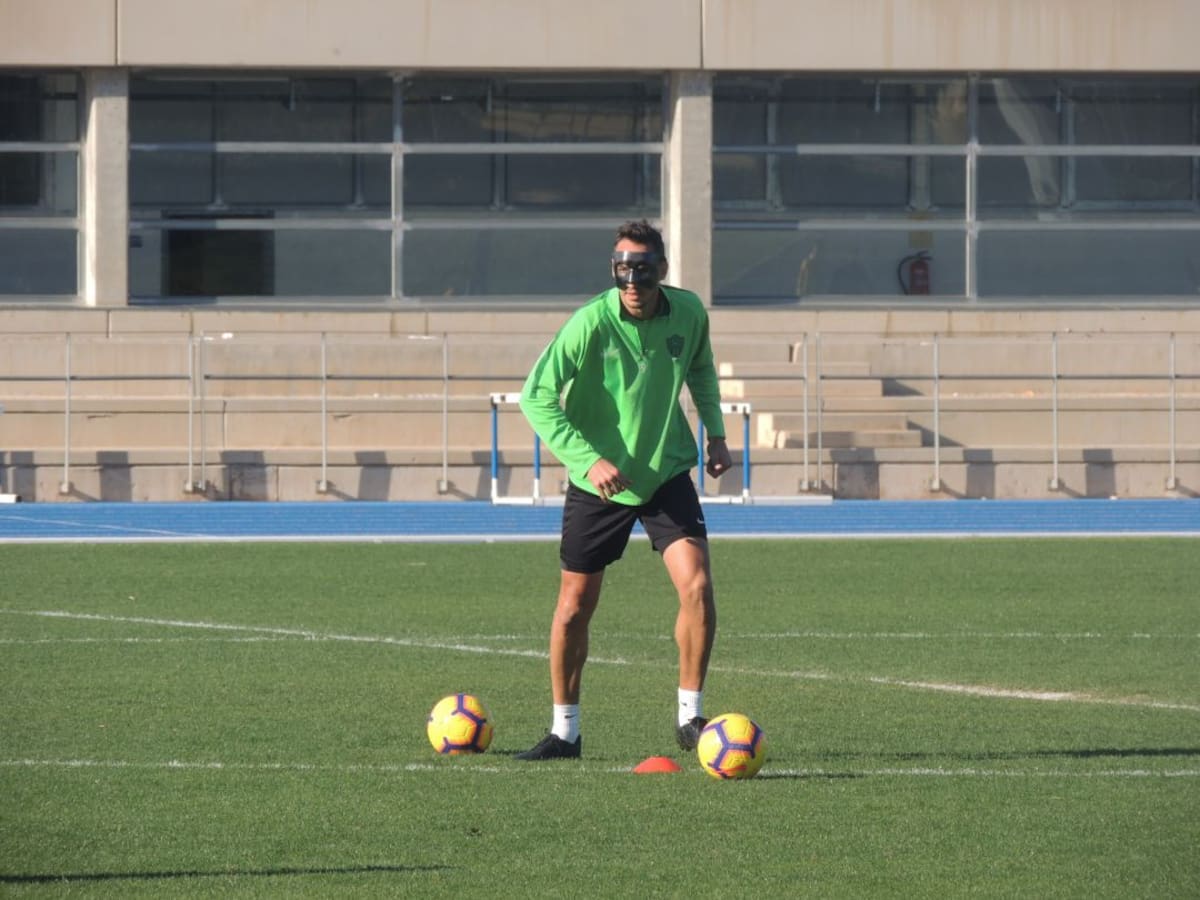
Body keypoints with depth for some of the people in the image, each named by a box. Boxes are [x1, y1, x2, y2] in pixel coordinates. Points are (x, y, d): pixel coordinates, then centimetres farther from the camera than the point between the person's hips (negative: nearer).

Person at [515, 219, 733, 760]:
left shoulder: (689, 313, -7)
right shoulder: (591, 324, -20)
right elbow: (536, 397, -20)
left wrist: (715, 432, 9)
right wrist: (588, 460, -27)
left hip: (667, 474, 2)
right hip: (598, 485, -2)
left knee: (697, 586, -16)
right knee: (574, 609, 3)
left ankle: (689, 716, -2)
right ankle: (564, 731, 20)